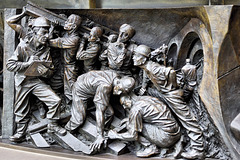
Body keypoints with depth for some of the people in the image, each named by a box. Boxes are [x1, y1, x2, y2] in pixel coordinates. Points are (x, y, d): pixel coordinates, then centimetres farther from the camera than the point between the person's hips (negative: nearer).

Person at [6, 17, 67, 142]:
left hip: (37, 81, 3)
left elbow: (50, 70, 6)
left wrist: (45, 72, -19)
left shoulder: (46, 50, 1)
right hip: (22, 81, -3)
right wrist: (28, 63, -24)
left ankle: (52, 126, 9)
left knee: (55, 100, -10)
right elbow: (10, 65, -15)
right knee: (22, 110, 5)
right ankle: (20, 132, 24)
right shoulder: (23, 46, -12)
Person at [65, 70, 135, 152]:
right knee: (79, 119, -8)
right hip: (80, 91, -7)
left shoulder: (115, 75, -21)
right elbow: (99, 111, -44)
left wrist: (109, 106, -7)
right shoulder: (104, 86, -43)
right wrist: (100, 136, -44)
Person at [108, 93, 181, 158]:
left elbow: (132, 136, -9)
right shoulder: (148, 98, 14)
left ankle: (150, 147, -4)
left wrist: (116, 135, 7)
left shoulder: (135, 109, -10)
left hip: (167, 138, -9)